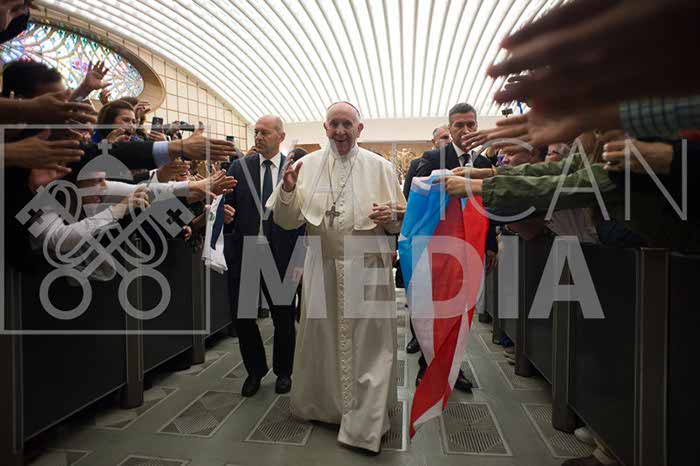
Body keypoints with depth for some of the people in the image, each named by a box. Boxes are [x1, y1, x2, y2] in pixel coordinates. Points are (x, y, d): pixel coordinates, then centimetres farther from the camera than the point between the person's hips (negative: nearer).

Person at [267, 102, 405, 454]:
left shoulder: (380, 167, 4)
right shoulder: (306, 166, 6)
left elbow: (402, 218, 7)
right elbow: (288, 221, 3)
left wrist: (393, 215, -16)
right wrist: (287, 190, -15)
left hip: (368, 267, -1)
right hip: (323, 267, 2)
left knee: (369, 341, 2)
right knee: (321, 337, 12)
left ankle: (366, 424, 18)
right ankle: (322, 404, 36)